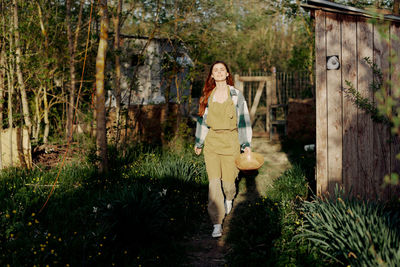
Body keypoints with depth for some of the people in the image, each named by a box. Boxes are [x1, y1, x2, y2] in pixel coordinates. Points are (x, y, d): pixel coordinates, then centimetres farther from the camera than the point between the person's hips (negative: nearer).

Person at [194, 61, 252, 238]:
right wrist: (198, 142, 21)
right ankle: (217, 224, -4)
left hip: (230, 142, -1)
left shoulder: (236, 95, 2)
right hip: (211, 142, 1)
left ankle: (229, 199, 38)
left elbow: (243, 119, 4)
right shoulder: (207, 96, 8)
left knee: (228, 181, 0)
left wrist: (246, 144, 1)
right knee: (214, 182, -7)